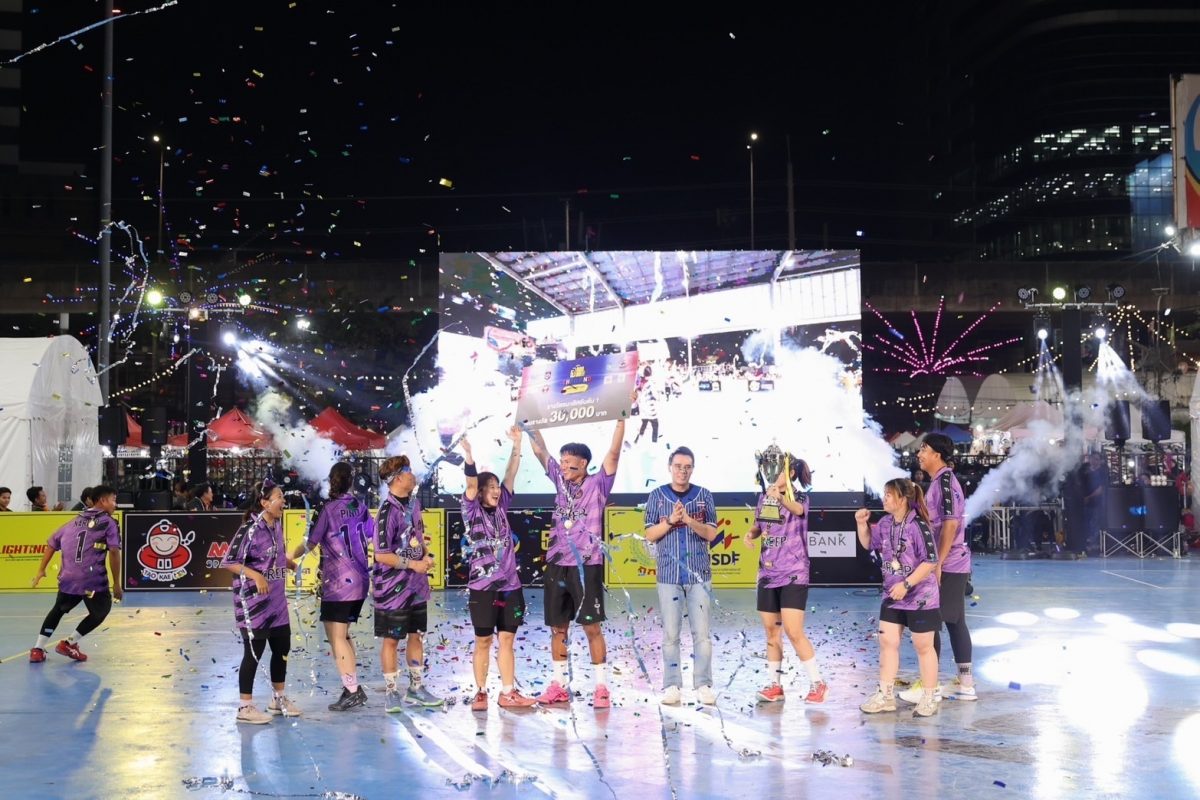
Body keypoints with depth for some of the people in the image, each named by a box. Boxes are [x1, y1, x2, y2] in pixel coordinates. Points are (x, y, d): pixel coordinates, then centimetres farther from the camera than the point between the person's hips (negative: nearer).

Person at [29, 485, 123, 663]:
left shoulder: (76, 521, 19)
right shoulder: (108, 523, 1)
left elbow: (52, 542, 21)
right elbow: (114, 552, -10)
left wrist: (41, 570, 27)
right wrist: (117, 583, -7)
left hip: (68, 578, 6)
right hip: (93, 580, -6)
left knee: (58, 610, 26)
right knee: (100, 611, 18)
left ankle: (38, 649, 22)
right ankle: (69, 643, 13)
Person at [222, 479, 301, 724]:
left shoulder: (277, 525, 6)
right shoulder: (250, 530, -18)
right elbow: (228, 562, -19)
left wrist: (294, 565, 8)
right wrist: (255, 575, -27)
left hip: (276, 600, 8)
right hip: (253, 602, -8)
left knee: (282, 648, 16)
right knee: (254, 652, 0)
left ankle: (279, 699, 33)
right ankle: (245, 707, 12)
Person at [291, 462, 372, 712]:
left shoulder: (329, 509, -10)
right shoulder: (360, 507, 6)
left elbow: (310, 543, -5)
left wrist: (289, 557, 12)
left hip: (338, 583, -7)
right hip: (360, 581, 7)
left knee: (337, 638, -2)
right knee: (342, 634, 17)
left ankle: (352, 691, -4)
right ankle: (353, 686, 16)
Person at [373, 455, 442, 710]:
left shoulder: (414, 503, 6)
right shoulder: (388, 511, -19)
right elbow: (381, 555, -19)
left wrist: (426, 556, 2)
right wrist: (413, 564, -16)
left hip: (416, 584, 8)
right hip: (393, 586, -8)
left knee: (415, 634, 15)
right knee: (391, 639, 3)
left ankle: (416, 688, 26)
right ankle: (391, 693, 13)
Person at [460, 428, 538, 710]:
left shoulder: (501, 508, 8)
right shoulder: (472, 510, -3)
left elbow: (511, 475, 3)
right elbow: (471, 485, -20)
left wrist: (516, 445, -4)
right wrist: (469, 456, -35)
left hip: (510, 584, 4)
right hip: (483, 586, -4)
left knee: (507, 640, 6)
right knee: (483, 641, 4)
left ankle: (508, 693, 11)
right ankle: (480, 692, 13)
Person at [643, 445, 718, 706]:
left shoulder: (704, 496, 5)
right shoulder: (657, 496, 4)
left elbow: (711, 533, 0)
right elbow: (650, 534, 2)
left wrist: (689, 520, -16)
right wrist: (670, 520, -15)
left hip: (699, 574, 0)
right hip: (669, 574, 0)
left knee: (702, 632, -1)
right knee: (670, 634, 1)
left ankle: (703, 685, 5)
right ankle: (672, 686, 6)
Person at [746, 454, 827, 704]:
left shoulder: (800, 498, -10)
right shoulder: (764, 497, 6)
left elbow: (797, 509, -35)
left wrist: (781, 498, -56)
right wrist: (751, 533, -6)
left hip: (793, 575, -6)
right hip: (767, 574, 6)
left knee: (793, 632, -10)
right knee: (771, 632, 10)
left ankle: (817, 683, 3)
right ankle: (774, 685, 19)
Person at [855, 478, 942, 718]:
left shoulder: (918, 526, -20)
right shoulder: (885, 523, 2)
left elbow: (930, 562, -21)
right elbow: (868, 543, 19)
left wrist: (906, 584, -22)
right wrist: (862, 523, 2)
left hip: (920, 597, -7)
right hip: (892, 596, 7)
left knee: (923, 646, 5)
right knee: (887, 642, 9)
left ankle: (929, 699, 17)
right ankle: (885, 695, 19)